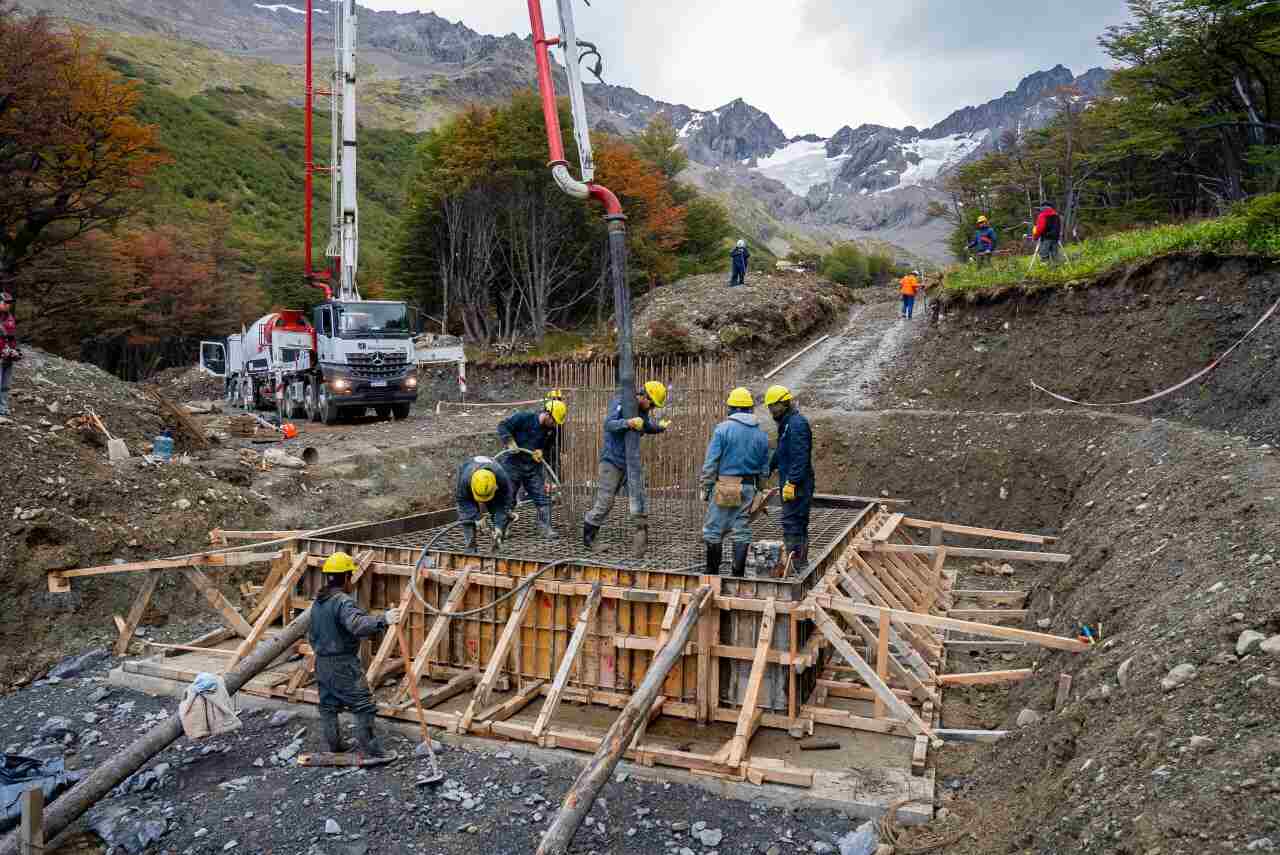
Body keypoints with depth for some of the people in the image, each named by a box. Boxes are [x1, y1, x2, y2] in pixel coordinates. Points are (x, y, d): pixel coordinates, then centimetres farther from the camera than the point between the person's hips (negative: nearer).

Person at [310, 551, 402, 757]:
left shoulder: (317, 603, 10)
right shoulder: (343, 602, -19)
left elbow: (311, 636, 19)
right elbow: (357, 624, -38)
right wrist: (383, 621, -47)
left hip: (322, 663, 9)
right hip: (344, 665, -9)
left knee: (328, 706, 16)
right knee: (364, 706, -4)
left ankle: (335, 747, 26)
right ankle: (370, 750, -4)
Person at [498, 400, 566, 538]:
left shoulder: (551, 430, 1)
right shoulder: (524, 417, -15)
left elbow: (552, 452, 11)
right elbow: (502, 425, -13)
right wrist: (510, 443, -22)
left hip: (534, 467, 4)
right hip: (513, 464, -4)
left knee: (543, 496, -1)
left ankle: (545, 527, 7)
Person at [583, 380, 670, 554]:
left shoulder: (643, 410, 7)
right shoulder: (620, 403, -14)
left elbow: (647, 427, 27)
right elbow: (609, 424, -29)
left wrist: (660, 427, 9)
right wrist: (627, 423, -46)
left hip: (631, 462, 7)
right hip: (612, 461, -6)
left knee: (639, 499, -1)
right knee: (604, 502, -2)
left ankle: (641, 539, 4)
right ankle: (588, 538, 13)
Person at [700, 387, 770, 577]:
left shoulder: (723, 428, -7)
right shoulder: (761, 434, 7)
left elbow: (711, 462, -9)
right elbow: (764, 468, 12)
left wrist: (706, 488, -3)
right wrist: (757, 490, 21)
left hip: (723, 486, -4)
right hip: (748, 487, 4)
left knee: (713, 530, 4)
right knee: (742, 531, 10)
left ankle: (712, 573, 8)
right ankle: (738, 574, 12)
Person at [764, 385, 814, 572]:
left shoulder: (797, 424, -16)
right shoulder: (786, 423, 18)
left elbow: (800, 458, -24)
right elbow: (780, 453, 30)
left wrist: (791, 482, -27)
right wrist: (768, 469, 34)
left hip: (797, 485, -11)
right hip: (792, 484, 11)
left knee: (791, 525, -10)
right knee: (799, 525, 16)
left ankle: (798, 566, -8)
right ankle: (802, 566, 24)